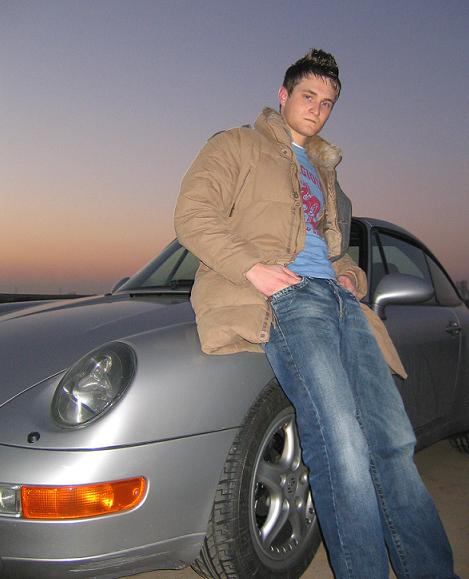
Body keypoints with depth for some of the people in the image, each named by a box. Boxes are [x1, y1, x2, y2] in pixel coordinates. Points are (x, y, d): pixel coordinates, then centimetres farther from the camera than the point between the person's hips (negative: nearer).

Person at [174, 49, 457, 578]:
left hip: (337, 297, 7)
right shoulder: (236, 145, 14)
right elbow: (192, 215, -1)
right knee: (341, 445, -22)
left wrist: (352, 275, 15)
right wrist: (252, 268, -15)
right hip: (283, 296, -6)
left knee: (393, 440, -3)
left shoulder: (323, 169, 34)